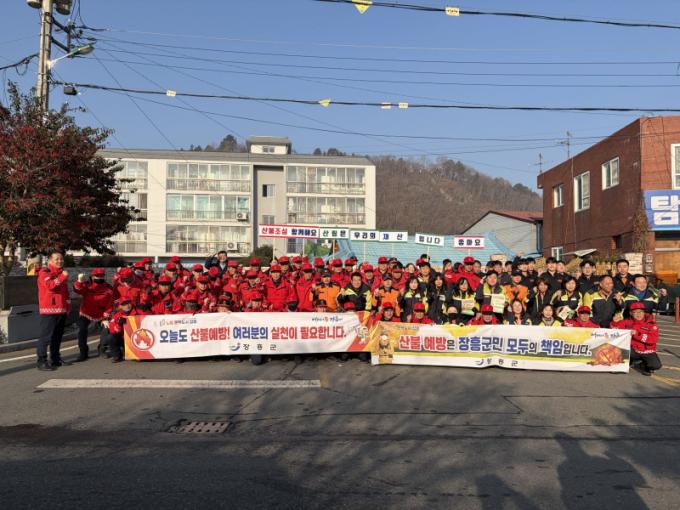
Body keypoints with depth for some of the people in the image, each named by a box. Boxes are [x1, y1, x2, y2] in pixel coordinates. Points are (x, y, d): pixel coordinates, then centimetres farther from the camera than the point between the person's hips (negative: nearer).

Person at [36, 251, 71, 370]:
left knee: (58, 336, 12)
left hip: (62, 310, 8)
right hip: (49, 310, -8)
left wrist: (68, 305, 20)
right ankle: (42, 361, -9)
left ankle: (56, 359, 20)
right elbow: (50, 285, -24)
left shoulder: (61, 273, 20)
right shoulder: (44, 272, -5)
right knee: (46, 335, -9)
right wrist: (63, 277, -24)